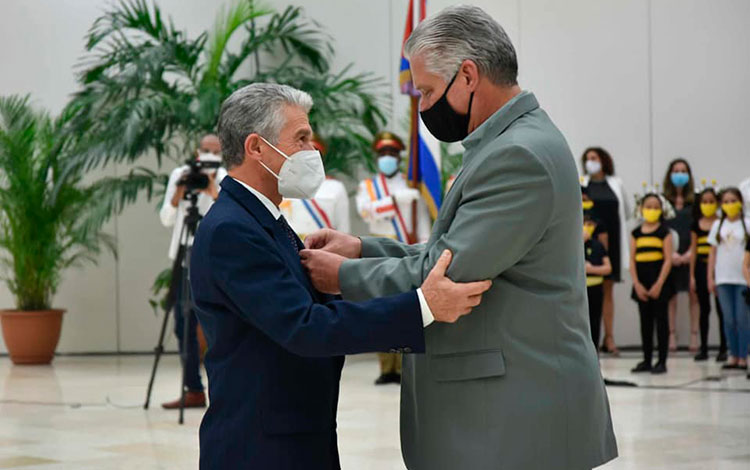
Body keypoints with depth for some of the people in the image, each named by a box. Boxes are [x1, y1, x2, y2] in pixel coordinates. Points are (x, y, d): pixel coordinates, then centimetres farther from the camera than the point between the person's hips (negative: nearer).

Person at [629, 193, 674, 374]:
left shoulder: (664, 232, -2)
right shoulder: (636, 233, 9)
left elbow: (668, 259, -7)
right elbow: (632, 260, 6)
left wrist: (659, 284, -14)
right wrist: (637, 284, -4)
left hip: (659, 280, -4)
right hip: (641, 283, 4)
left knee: (661, 321, -1)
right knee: (645, 322, 8)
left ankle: (662, 361, 3)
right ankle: (647, 360, 15)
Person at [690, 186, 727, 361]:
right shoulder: (696, 225, 7)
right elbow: (694, 250, 8)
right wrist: (692, 275, 5)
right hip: (701, 268, 3)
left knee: (721, 309, 1)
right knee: (704, 309, 8)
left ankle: (723, 348, 7)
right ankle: (703, 348, 13)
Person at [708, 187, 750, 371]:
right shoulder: (718, 225, 9)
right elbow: (713, 253, 11)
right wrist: (710, 278, 6)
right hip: (723, 279, 2)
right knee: (728, 320, 3)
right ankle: (733, 355, 10)